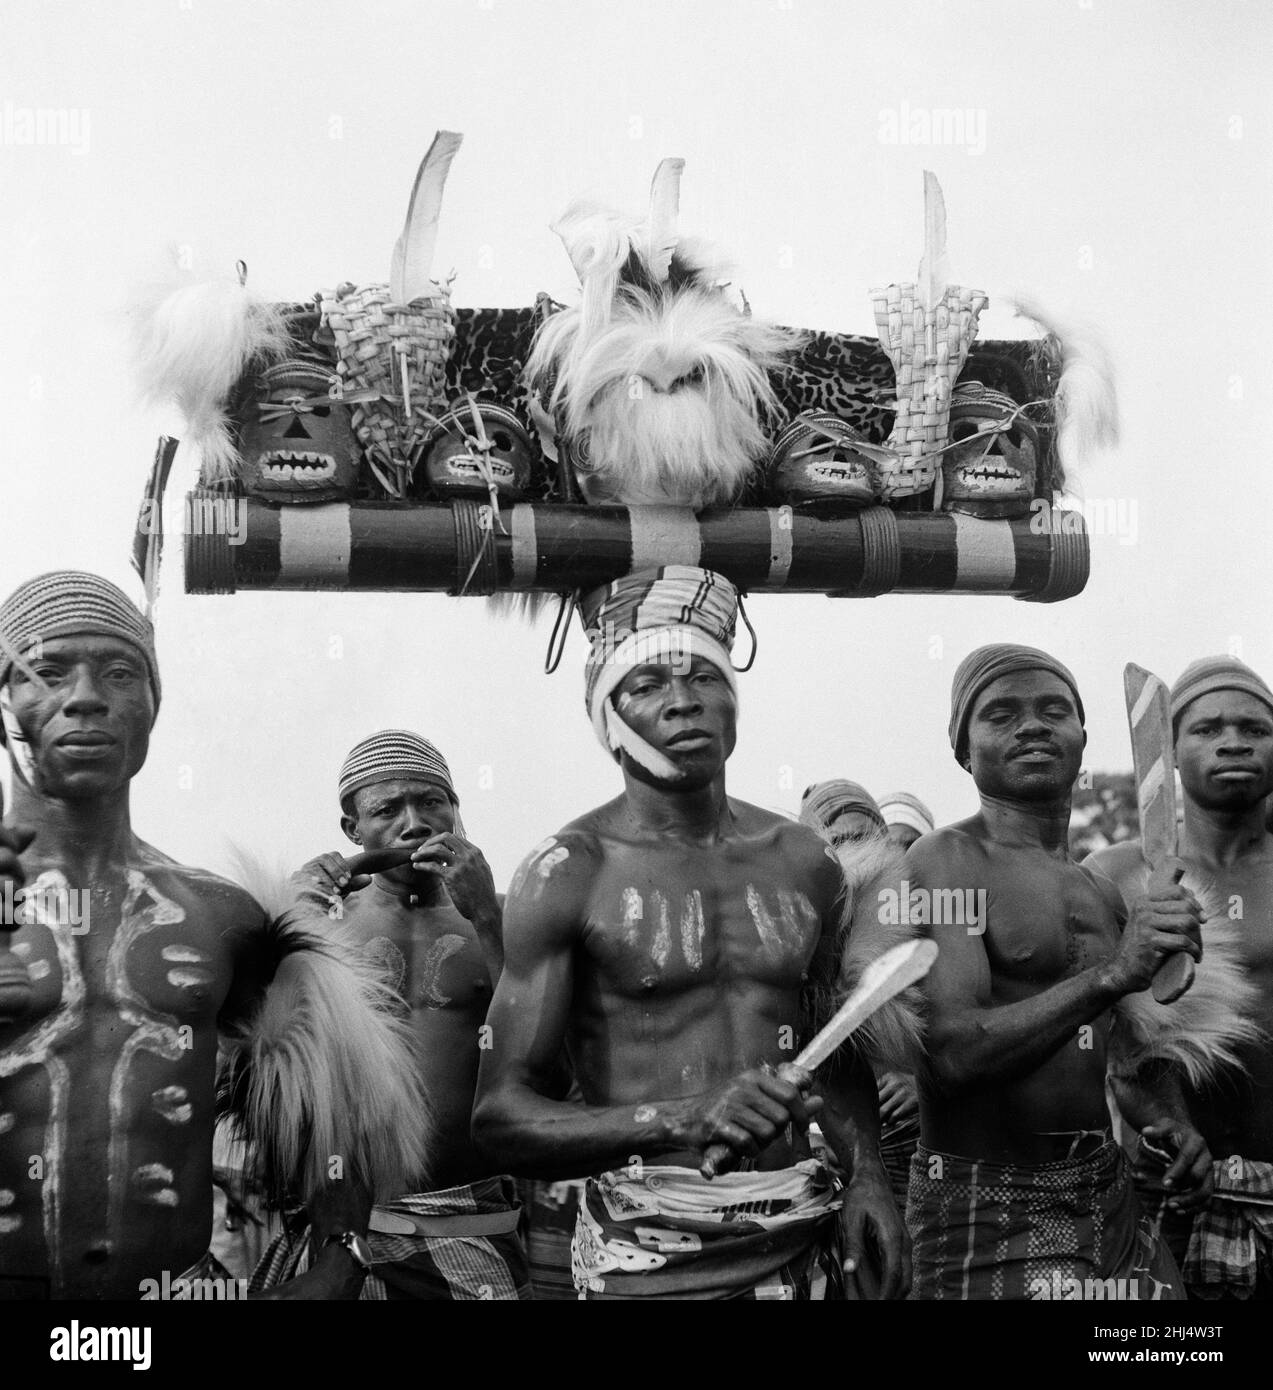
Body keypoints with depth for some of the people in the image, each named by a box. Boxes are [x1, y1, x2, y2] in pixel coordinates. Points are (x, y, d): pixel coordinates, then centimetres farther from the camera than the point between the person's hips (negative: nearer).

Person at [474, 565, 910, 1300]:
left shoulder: (806, 862, 5)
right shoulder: (569, 873, -9)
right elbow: (502, 1113, -12)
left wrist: (866, 1171, -2)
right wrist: (680, 1120, -25)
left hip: (798, 1240, 4)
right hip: (647, 1255, -4)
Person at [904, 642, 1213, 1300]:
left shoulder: (1105, 893, 12)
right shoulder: (945, 862, -11)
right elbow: (952, 1054, -24)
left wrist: (1166, 1122, 1)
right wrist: (1113, 975, -29)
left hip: (1113, 1198, 7)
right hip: (987, 1215, -7)